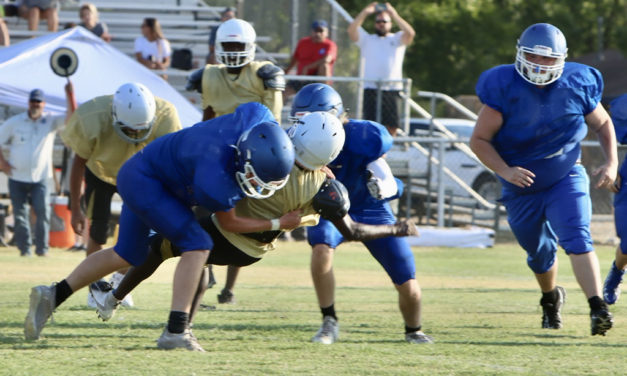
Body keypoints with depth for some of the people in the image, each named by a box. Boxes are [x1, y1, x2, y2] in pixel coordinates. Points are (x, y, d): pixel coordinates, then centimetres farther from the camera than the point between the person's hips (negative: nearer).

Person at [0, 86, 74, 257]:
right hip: (17, 178, 1)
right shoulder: (14, 122, 3)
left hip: (40, 178, -1)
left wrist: (70, 95, -27)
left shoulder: (51, 121, 1)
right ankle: (24, 248, 9)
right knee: (20, 215, 1)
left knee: (43, 212, -12)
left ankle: (42, 248, -2)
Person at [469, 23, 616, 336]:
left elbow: (602, 124, 7)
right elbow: (479, 140, -16)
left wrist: (611, 161, -8)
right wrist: (505, 171, -30)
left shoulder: (578, 85, -13)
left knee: (576, 239, -23)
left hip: (566, 178, -1)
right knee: (540, 252, 17)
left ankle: (598, 309, -32)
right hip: (522, 185, 1)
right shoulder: (504, 89, -20)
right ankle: (551, 298, 48)